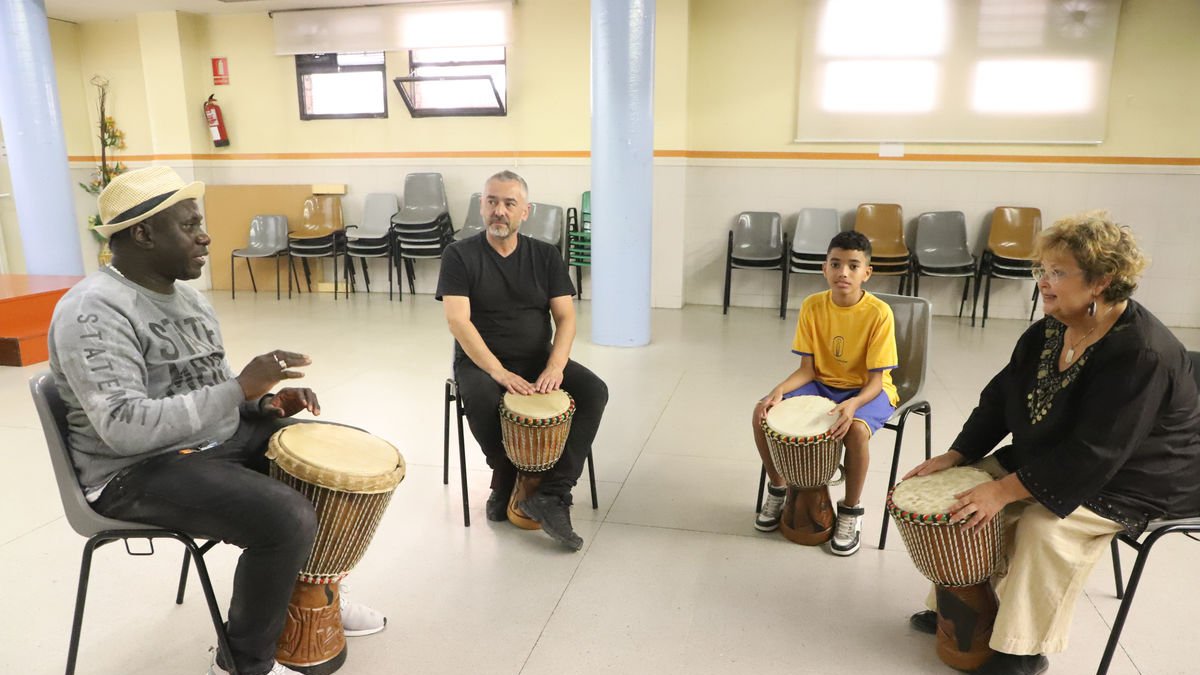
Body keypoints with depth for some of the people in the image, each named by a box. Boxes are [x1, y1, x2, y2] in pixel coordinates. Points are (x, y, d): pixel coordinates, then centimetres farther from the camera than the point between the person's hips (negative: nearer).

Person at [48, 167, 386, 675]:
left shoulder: (183, 292, 8)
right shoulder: (93, 313, -21)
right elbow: (124, 428, -31)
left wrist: (266, 403, -4)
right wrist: (242, 389, -32)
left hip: (221, 436, 9)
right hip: (139, 469, -9)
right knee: (289, 520, -29)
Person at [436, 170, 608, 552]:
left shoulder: (545, 256, 5)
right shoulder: (460, 256, -4)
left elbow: (565, 317, -2)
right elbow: (458, 320, -15)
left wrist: (555, 367, -21)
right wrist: (499, 372, -28)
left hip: (538, 359, 3)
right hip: (481, 362, -3)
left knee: (594, 391, -22)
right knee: (482, 401, -35)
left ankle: (551, 495, -22)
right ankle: (506, 484, -6)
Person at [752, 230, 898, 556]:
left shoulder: (879, 313, -20)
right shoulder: (812, 306, -9)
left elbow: (875, 380, -18)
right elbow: (807, 369, -6)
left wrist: (852, 404, -39)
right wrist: (779, 390, -25)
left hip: (866, 390, -4)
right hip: (822, 383, 4)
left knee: (856, 428, -37)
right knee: (763, 412, -17)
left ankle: (851, 510, -10)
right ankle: (777, 488, 8)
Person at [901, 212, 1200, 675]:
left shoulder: (1142, 354, -29)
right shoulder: (1050, 331, -5)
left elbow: (1092, 454, -32)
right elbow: (1000, 398, 1)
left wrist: (1006, 488, -30)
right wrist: (954, 457, -8)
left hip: (1138, 478, -8)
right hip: (1052, 455, 8)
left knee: (1045, 525, -27)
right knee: (974, 492, -4)